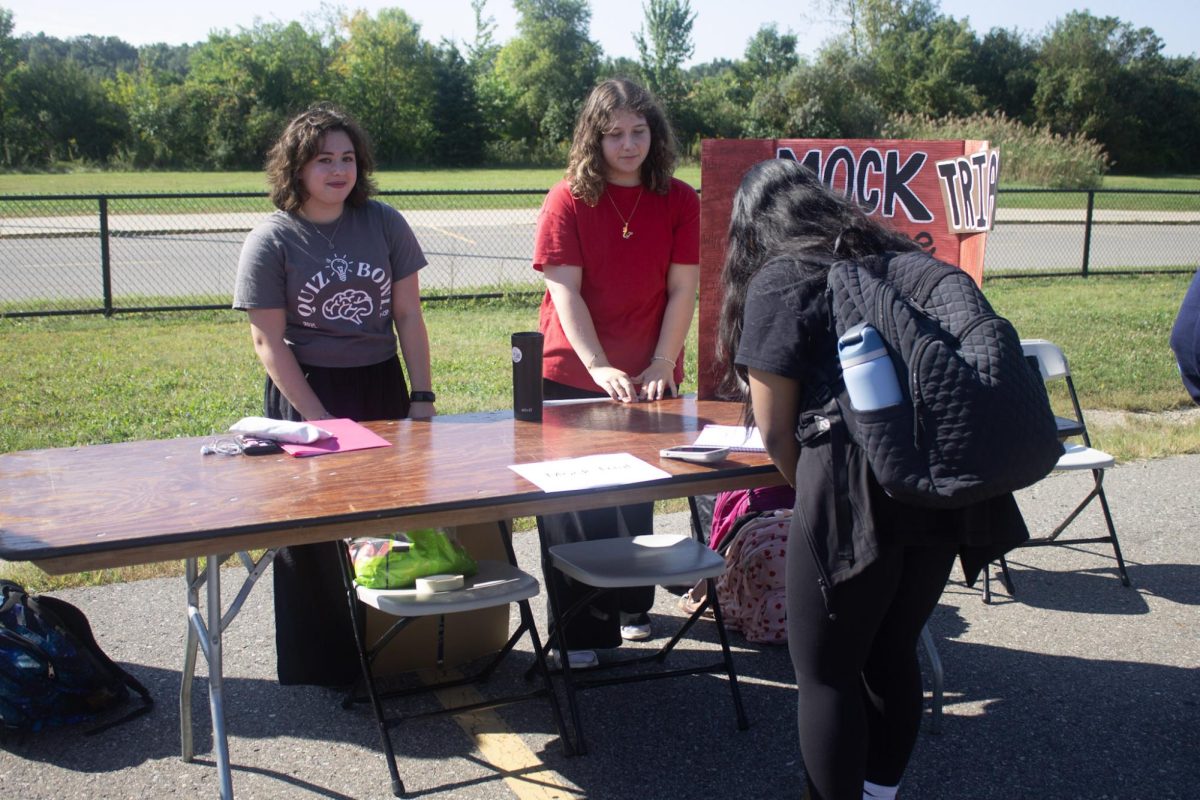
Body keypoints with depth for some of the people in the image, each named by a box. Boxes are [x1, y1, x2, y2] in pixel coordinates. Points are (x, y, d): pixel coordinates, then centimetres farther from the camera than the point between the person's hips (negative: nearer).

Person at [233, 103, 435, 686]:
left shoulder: (384, 224, 1)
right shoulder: (271, 241, -6)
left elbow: (408, 315, 4)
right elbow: (268, 341, -8)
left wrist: (422, 397, -3)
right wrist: (318, 419, -12)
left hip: (381, 386, 3)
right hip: (307, 394, -2)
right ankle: (327, 666, 18)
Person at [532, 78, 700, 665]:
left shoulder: (679, 201, 0)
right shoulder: (568, 200, -7)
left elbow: (682, 289, -2)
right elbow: (566, 291, -12)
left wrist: (662, 365, -12)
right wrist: (598, 367, -21)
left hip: (647, 379, 2)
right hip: (570, 375, -2)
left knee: (637, 496, 15)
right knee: (573, 506, 2)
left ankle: (631, 605, 33)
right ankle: (581, 633, 12)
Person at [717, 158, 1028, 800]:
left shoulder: (778, 281, -1)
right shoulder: (897, 258, 18)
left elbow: (774, 428, -3)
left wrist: (808, 487, 16)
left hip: (857, 483, -7)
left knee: (826, 671, 8)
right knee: (892, 653, 22)